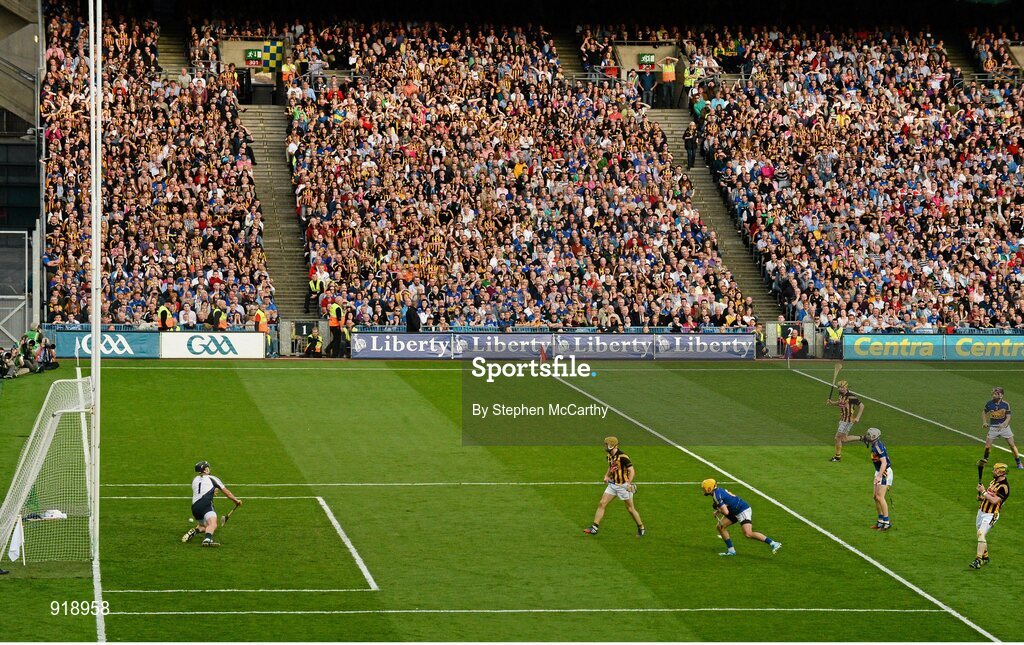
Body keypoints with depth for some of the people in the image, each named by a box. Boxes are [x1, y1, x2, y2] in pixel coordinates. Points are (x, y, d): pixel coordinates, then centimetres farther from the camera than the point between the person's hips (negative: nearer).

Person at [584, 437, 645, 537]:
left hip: (623, 486, -7)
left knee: (630, 509, 3)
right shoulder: (610, 456, 4)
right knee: (602, 504, -1)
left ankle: (641, 528, 20)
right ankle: (595, 527, 1)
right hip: (613, 484, 7)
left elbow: (632, 471, -21)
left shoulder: (622, 456, -21)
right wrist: (607, 475, 6)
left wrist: (629, 483, -31)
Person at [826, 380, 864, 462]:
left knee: (838, 438, -3)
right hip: (842, 419, 9)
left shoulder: (851, 396, -20)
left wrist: (857, 417, -20)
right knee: (844, 439, 14)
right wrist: (832, 402, 5)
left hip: (848, 420, -9)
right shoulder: (841, 395, 4)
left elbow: (861, 405, -15)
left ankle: (838, 456, 11)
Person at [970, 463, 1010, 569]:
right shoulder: (994, 480, 12)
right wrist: (981, 497, 4)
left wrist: (984, 491, -19)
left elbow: (994, 500, -25)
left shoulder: (1004, 486, -17)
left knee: (981, 534, -22)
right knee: (981, 534, 17)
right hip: (982, 511, 10)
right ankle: (985, 557, 33)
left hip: (990, 515, -10)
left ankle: (978, 561, -28)